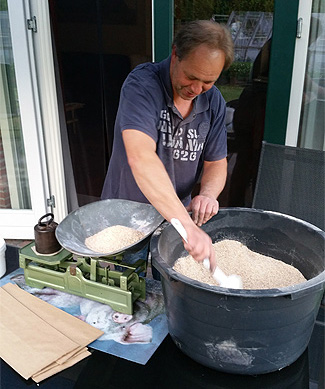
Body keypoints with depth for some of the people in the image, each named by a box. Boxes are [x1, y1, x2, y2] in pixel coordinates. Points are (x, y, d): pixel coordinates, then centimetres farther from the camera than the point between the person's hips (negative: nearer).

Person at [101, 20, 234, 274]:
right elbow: (140, 158, -39)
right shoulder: (142, 84, -24)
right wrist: (186, 226, -46)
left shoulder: (214, 101, -4)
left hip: (176, 216, 4)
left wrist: (208, 193, -20)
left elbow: (216, 162, 4)